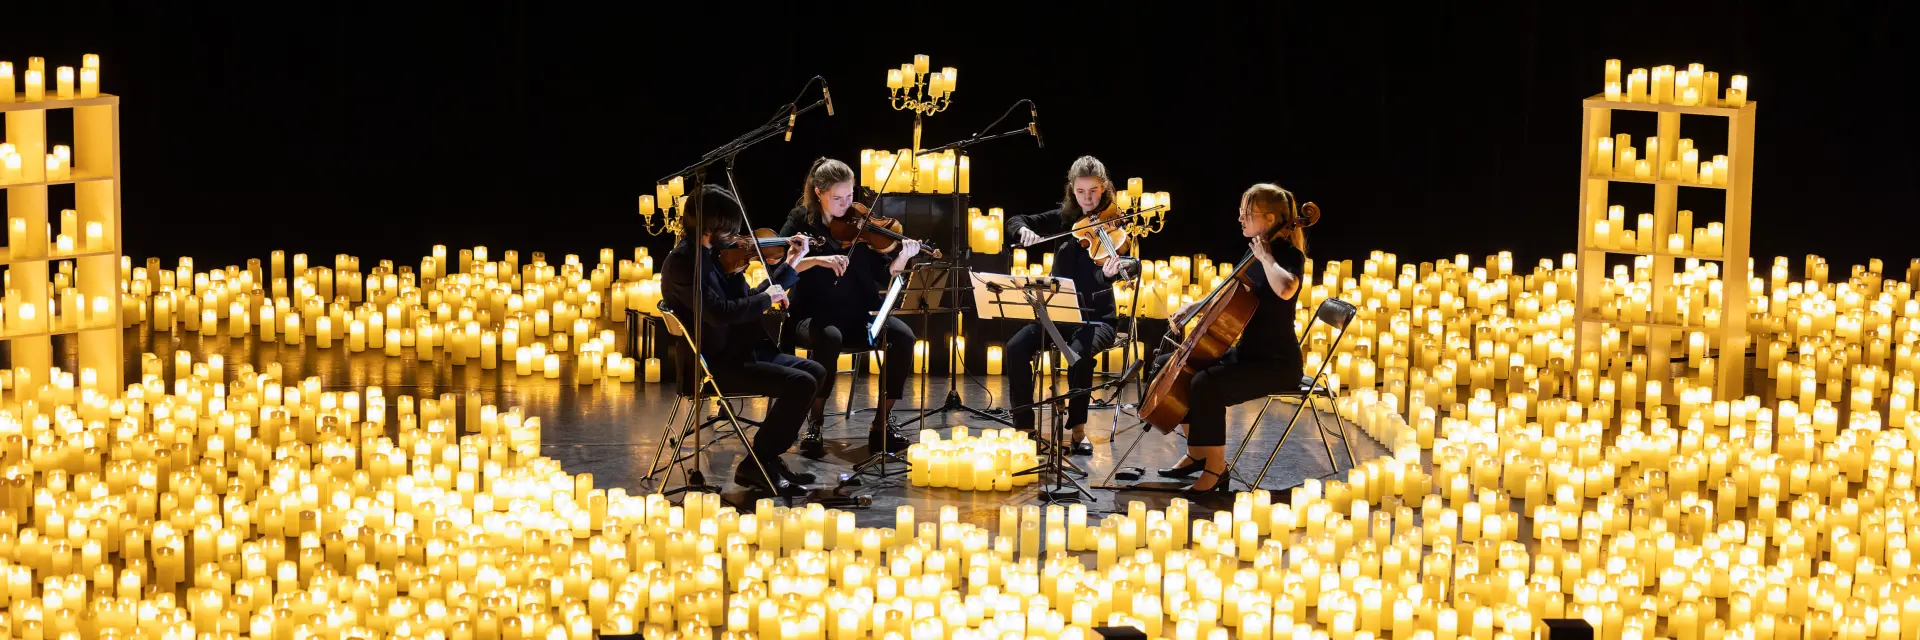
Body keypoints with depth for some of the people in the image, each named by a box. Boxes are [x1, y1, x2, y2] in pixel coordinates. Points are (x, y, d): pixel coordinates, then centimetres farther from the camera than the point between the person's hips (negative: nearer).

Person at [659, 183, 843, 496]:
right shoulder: (682, 263, -18)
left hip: (745, 351, 10)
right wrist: (766, 298, -14)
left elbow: (747, 302, 17)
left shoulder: (717, 255, 11)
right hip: (717, 365, -10)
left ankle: (768, 458, 11)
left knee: (815, 372, 12)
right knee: (800, 384, -19)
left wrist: (791, 265, 12)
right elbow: (720, 312, -29)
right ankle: (756, 465, -7)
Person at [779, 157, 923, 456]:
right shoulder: (801, 221, 1)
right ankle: (814, 425, -22)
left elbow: (884, 275, 2)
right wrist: (818, 259, -26)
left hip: (858, 316, 3)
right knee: (829, 337, -38)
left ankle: (882, 424, -12)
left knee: (903, 336, -24)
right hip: (813, 316, -3)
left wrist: (902, 258, -19)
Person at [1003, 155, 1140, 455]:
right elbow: (1015, 222, 10)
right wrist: (1024, 231, -14)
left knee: (1080, 353, -37)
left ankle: (1078, 427, -19)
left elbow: (1133, 264, -20)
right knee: (1016, 347, -24)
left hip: (1096, 317, -4)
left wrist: (1114, 271, -44)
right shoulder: (1064, 218, 7)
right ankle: (1024, 426, -13)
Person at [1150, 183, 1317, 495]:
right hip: (1246, 353, 10)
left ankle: (1215, 468, -18)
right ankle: (1196, 453, 17)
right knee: (1166, 365, 10)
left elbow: (1285, 289, -40)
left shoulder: (1289, 256, -15)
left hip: (1276, 363, -10)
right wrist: (1193, 306, 7)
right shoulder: (1255, 253, 10)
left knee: (1207, 383, -33)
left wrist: (1266, 257, -25)